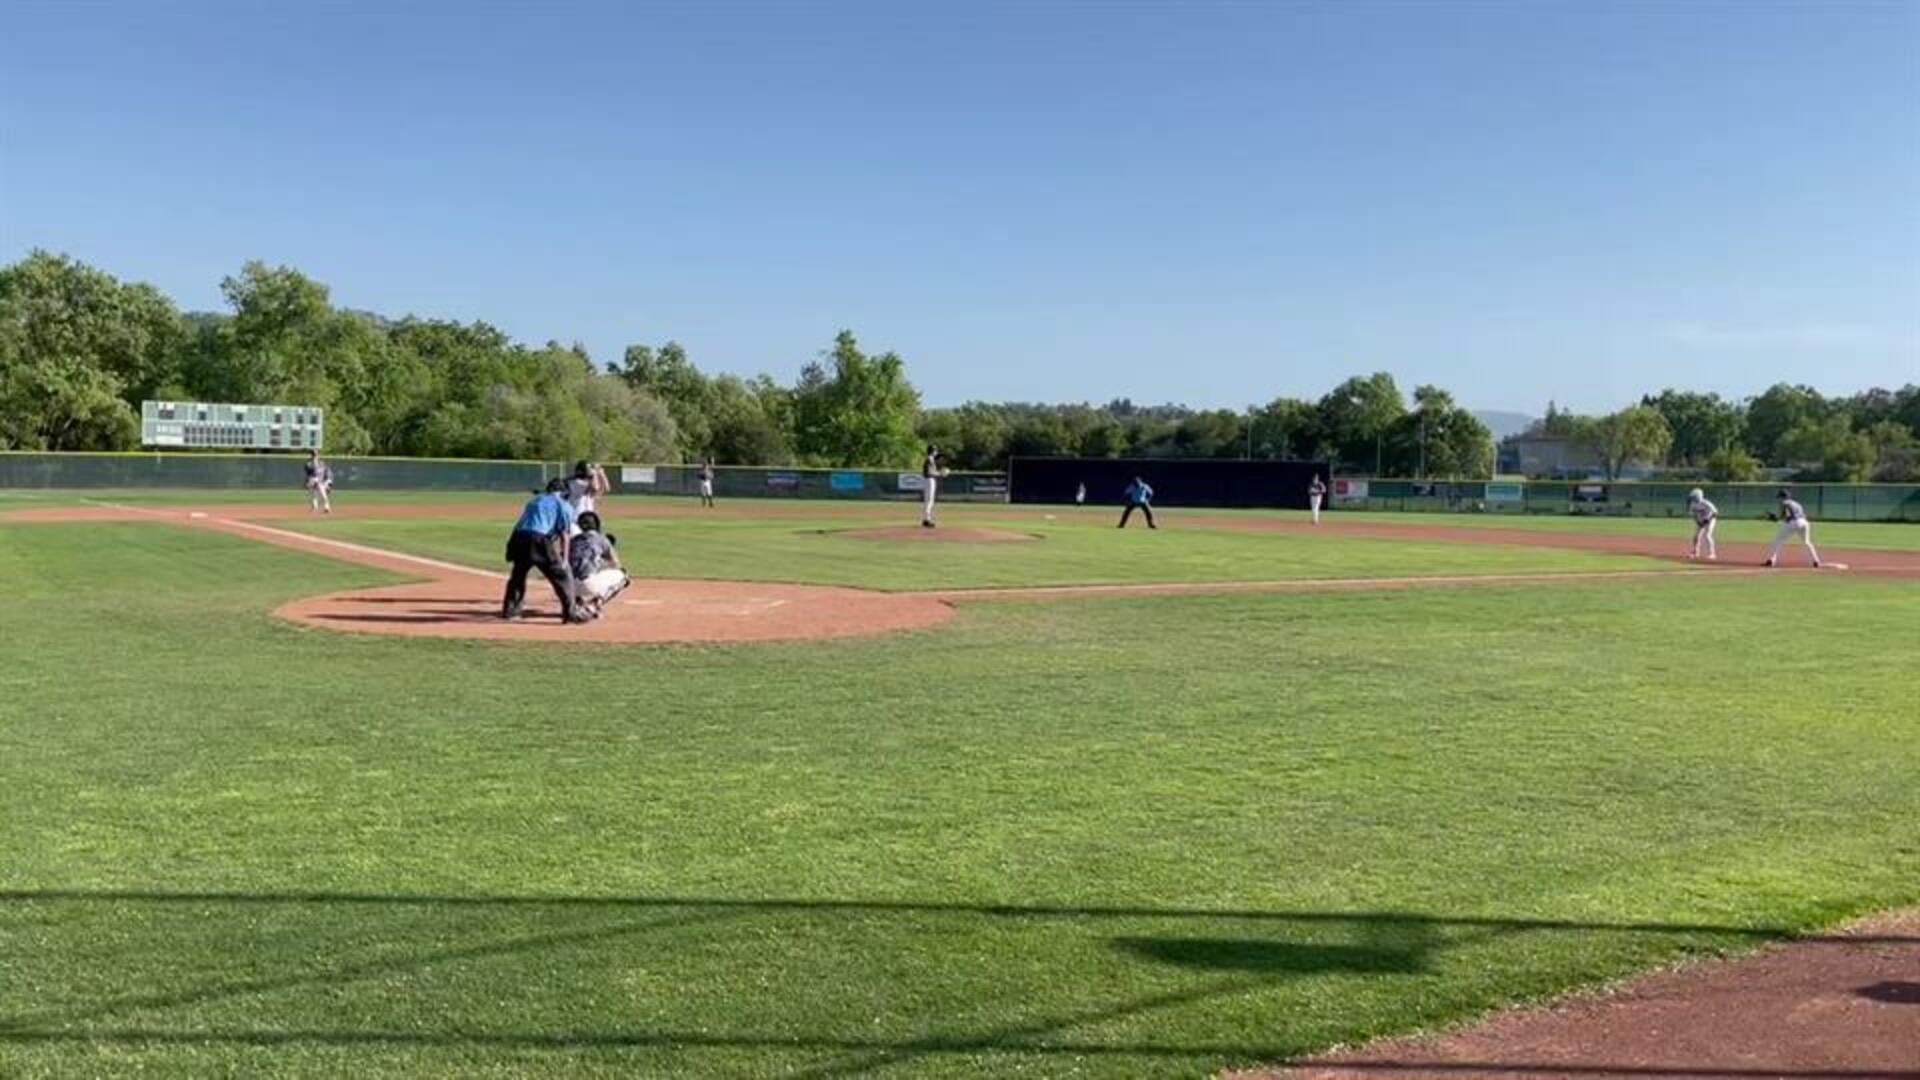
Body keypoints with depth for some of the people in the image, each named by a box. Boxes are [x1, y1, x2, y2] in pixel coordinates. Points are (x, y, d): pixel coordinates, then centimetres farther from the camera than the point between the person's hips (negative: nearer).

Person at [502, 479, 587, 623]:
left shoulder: (534, 499, 30)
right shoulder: (564, 505, 13)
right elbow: (563, 534, 3)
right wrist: (564, 559, 2)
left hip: (519, 538, 6)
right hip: (539, 540, -5)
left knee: (518, 574, 27)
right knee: (562, 575, 5)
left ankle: (509, 609, 35)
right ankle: (570, 612, -1)